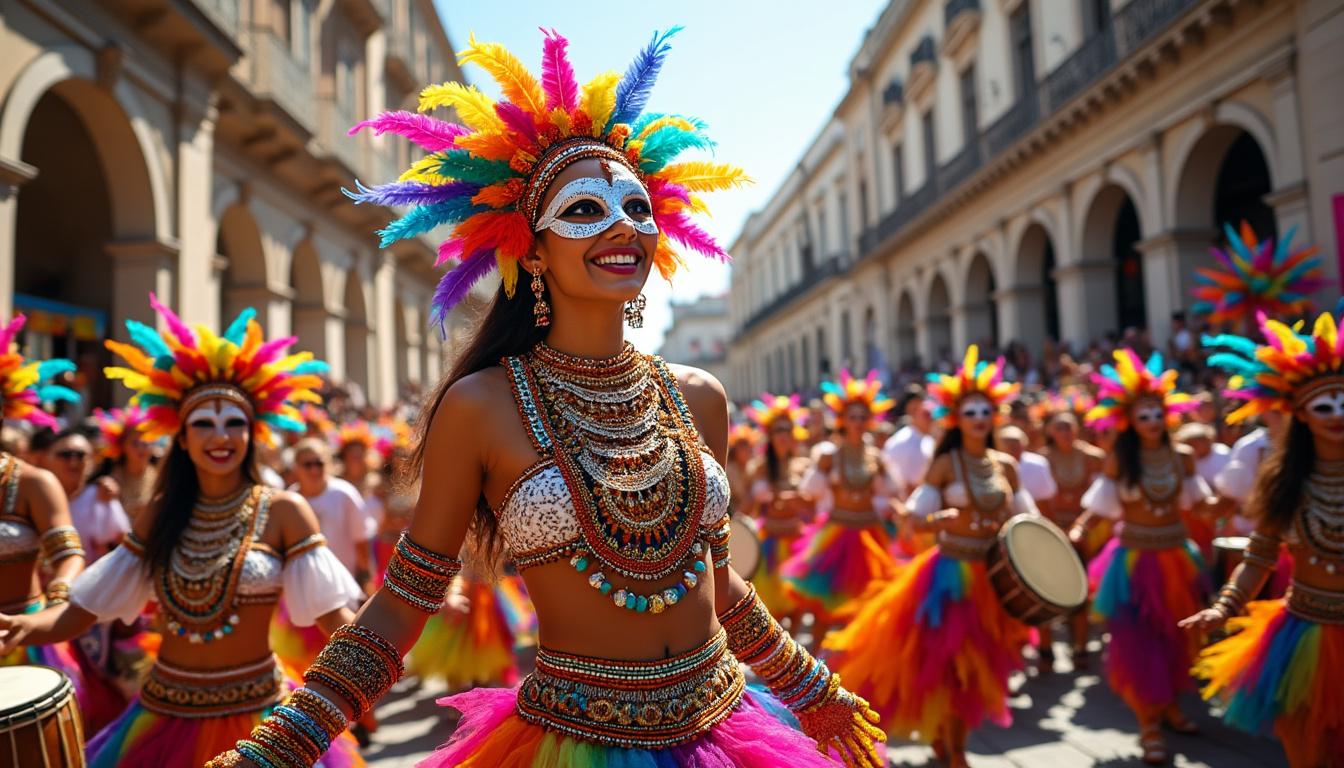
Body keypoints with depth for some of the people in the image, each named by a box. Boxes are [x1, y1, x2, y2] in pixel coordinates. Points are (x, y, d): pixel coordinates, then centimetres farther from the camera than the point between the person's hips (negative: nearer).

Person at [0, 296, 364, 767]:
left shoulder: (284, 512, -9)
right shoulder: (161, 513, 3)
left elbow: (333, 614, -16)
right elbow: (81, 612, 1)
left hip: (256, 717, -4)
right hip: (163, 716, 4)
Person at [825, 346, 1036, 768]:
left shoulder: (1006, 465, 2)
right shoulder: (945, 464, -9)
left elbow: (1023, 517, 9)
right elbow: (914, 514, -13)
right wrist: (936, 518, -33)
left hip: (994, 574, 4)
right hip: (951, 571, -4)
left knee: (980, 662, 12)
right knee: (946, 657, 0)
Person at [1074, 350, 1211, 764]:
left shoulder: (1182, 456, -3)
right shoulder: (1118, 460, -11)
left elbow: (1195, 502, 5)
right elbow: (1099, 506, -11)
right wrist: (1076, 531, -23)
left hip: (1176, 556, 4)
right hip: (1135, 559, -3)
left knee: (1175, 634, 17)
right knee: (1137, 640, 1)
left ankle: (1169, 705, 38)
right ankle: (1148, 723, 14)